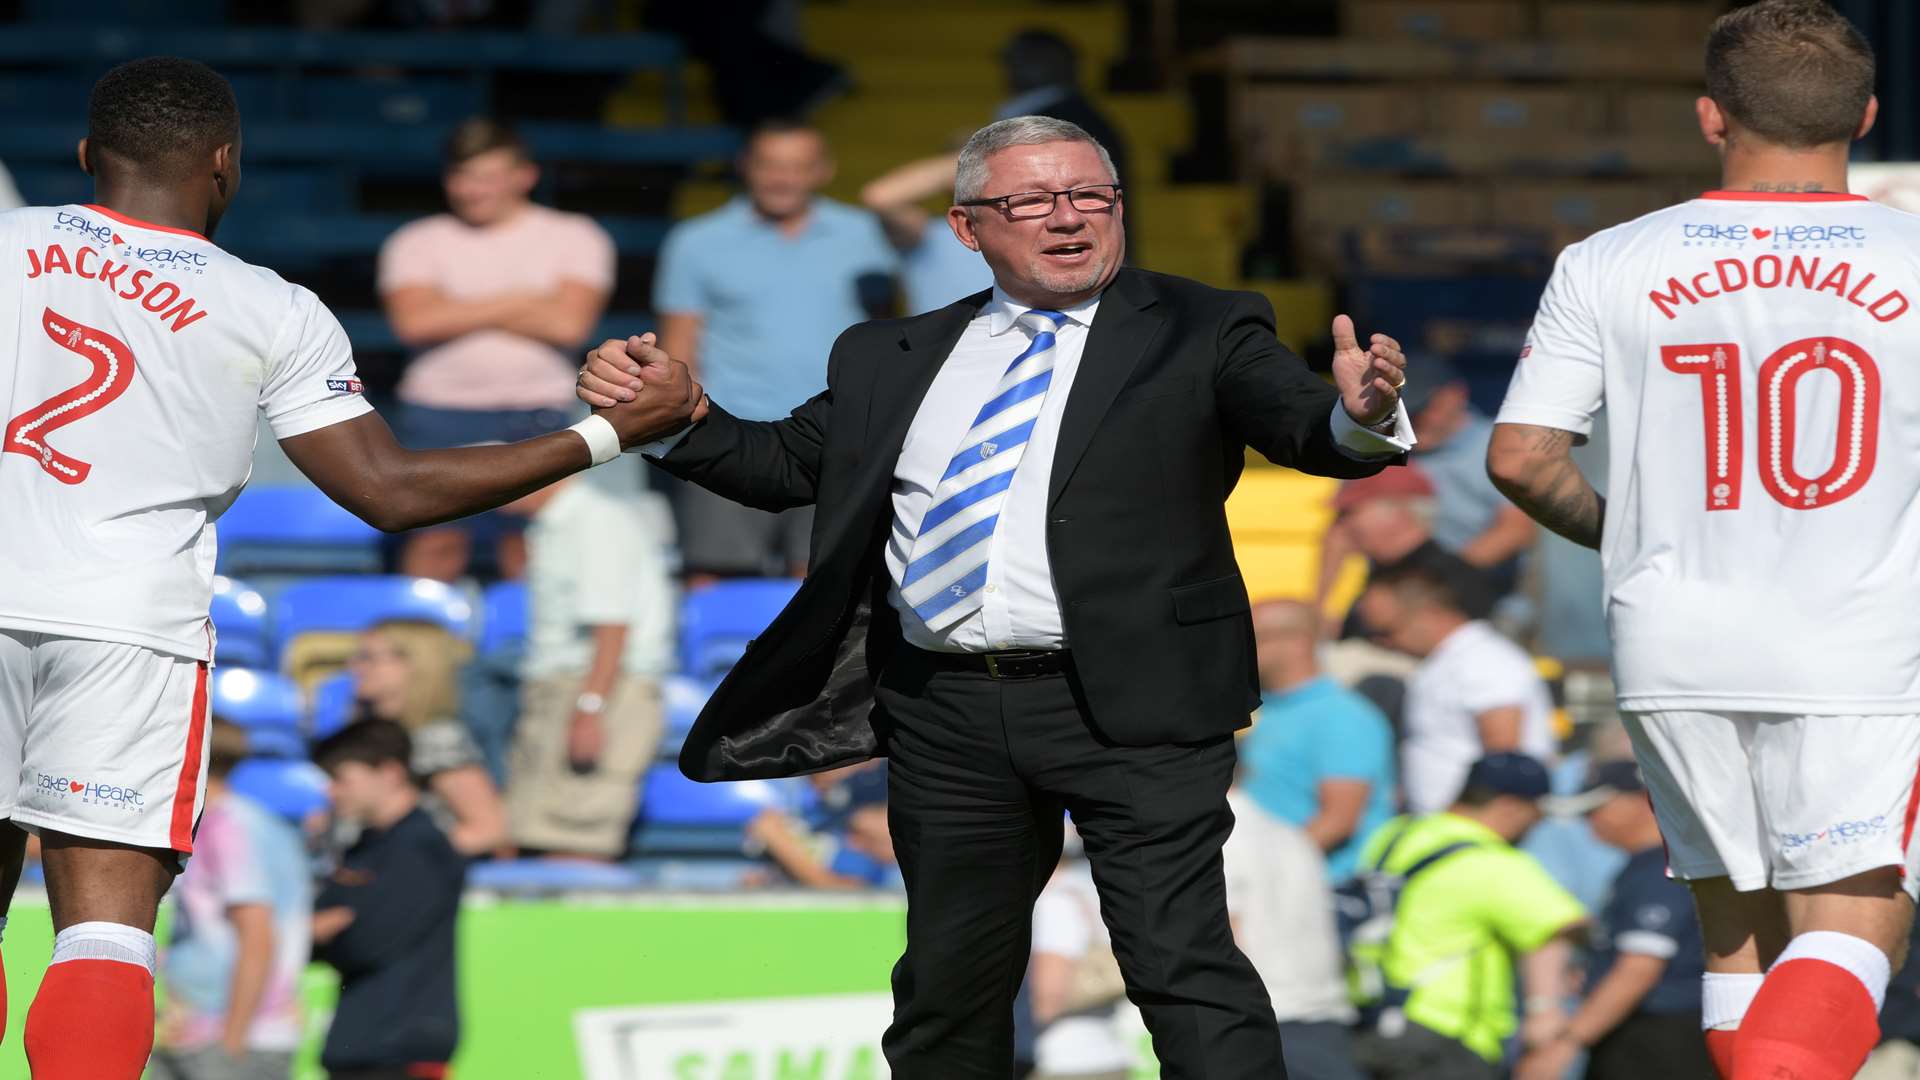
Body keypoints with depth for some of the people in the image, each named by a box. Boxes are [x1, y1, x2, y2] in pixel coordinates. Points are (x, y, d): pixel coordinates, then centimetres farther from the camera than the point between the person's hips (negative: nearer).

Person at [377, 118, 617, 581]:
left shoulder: (573, 237, 5)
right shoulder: (417, 242, 7)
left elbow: (568, 322, -9)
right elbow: (414, 321, -10)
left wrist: (464, 311, -4)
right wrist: (516, 302, -5)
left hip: (538, 417, -1)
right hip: (440, 412, 1)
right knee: (435, 540, -4)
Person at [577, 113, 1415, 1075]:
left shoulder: (1200, 335, 1)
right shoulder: (891, 358, 14)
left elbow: (1308, 430, -11)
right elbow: (788, 463, 20)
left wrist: (1359, 415, -34)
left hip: (1128, 706, -4)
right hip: (945, 714, 4)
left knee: (1186, 968, -9)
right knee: (948, 985, 15)